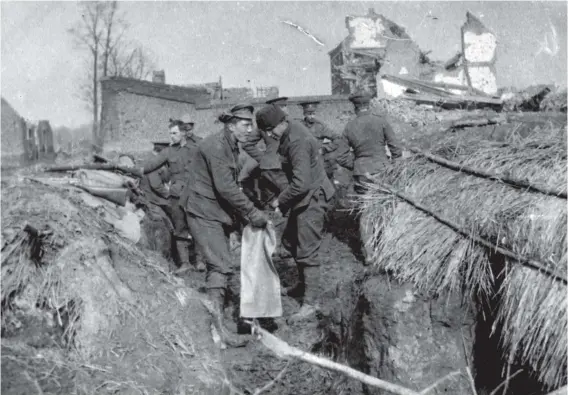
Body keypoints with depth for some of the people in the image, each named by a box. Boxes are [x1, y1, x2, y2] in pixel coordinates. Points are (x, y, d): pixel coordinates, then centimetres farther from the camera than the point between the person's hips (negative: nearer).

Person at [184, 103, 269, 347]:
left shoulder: (232, 146, 13)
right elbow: (226, 187, -24)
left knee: (219, 266, 12)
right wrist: (252, 213, -21)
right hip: (204, 213, -10)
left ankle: (215, 317, 21)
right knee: (221, 266, -16)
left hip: (220, 214, 10)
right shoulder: (215, 146, -18)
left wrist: (240, 214, 8)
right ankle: (218, 326, -17)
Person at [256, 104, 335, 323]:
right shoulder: (289, 129, 2)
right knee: (294, 243, 22)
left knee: (307, 251, -6)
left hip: (311, 198, -10)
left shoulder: (298, 142, -28)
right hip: (303, 197, 10)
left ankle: (311, 301, 1)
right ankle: (303, 285, 39)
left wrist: (280, 201, -19)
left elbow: (301, 183, -32)